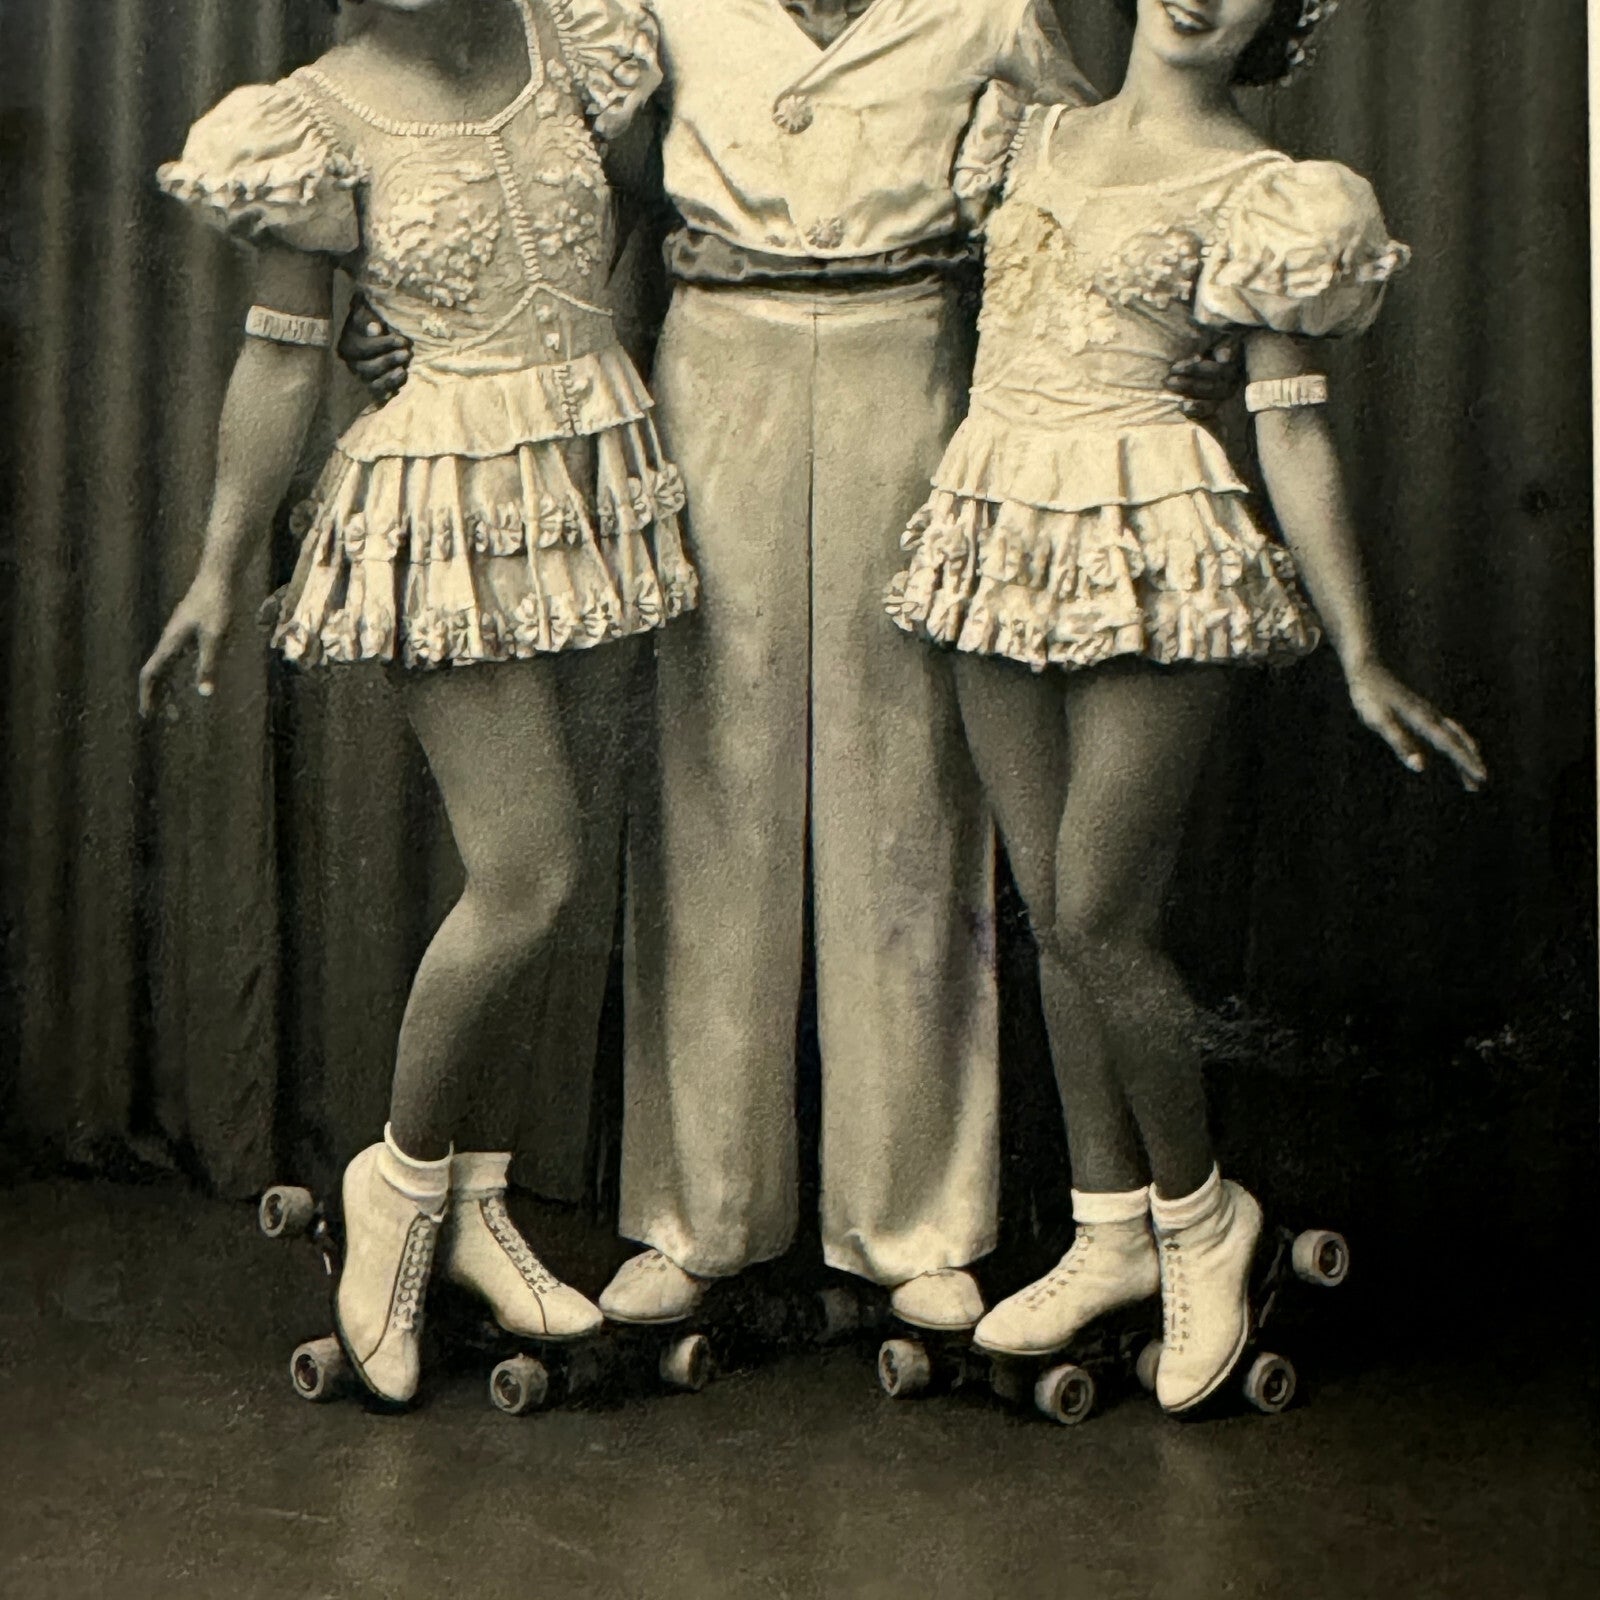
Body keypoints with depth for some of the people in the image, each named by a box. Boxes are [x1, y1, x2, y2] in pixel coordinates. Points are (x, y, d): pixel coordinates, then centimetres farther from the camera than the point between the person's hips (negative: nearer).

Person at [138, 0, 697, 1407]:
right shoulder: (323, 121, -4)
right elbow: (284, 358, -1)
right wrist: (219, 569, 1)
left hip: (600, 484, 5)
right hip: (453, 507, -5)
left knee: (530, 880, 7)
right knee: (526, 878, -10)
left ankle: (477, 1201, 21)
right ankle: (402, 1178, 12)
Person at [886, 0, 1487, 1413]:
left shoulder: (1258, 192, -3)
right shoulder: (1040, 135, 15)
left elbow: (1296, 428, -5)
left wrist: (1362, 659, -7)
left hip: (1153, 553, -6)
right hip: (1001, 538, 6)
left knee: (1100, 920, -7)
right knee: (1049, 915, 8)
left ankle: (1201, 1209, 17)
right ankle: (1113, 1229, 22)